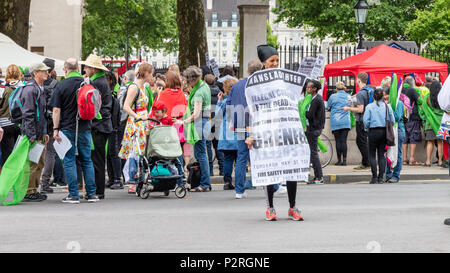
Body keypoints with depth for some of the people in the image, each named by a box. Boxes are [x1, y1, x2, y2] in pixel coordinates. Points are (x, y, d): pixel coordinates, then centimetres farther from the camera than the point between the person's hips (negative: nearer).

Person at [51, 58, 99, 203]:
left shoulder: (61, 86, -8)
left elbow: (56, 110, -10)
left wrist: (56, 129, -5)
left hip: (68, 128, -3)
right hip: (84, 128, 3)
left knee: (69, 161, 2)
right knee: (87, 160, 11)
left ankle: (73, 195, 0)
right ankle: (91, 193, 12)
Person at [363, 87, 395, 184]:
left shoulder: (370, 107, -7)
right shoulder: (387, 106, 0)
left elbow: (366, 120, -10)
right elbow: (392, 121, 1)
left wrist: (367, 128, 8)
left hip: (373, 132, -3)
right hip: (384, 132, 3)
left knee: (372, 155, 4)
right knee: (381, 154, 9)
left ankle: (374, 177, -3)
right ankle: (381, 177, 5)